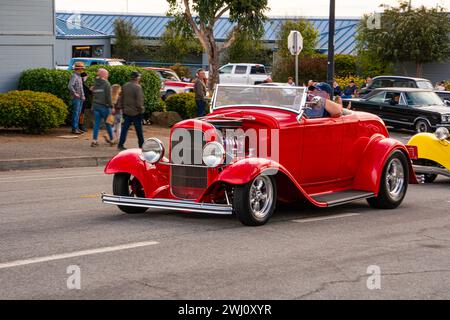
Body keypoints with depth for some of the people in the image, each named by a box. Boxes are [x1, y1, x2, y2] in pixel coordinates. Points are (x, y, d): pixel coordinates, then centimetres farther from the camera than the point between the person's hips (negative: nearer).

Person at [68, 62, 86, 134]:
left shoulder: (79, 76, 17)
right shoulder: (74, 76, -12)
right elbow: (70, 86, -24)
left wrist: (83, 95, 16)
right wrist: (75, 94, -21)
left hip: (80, 98, 9)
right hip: (76, 98, -9)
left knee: (78, 113, 10)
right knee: (75, 113, -8)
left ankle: (76, 128, 15)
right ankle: (74, 129, -7)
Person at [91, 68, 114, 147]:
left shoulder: (95, 84, 10)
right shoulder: (106, 84, -10)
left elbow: (93, 95, 16)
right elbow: (108, 96, -15)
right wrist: (111, 106, -11)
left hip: (96, 105, 5)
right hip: (104, 106, -5)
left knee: (97, 123, 5)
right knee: (108, 123, 7)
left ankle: (94, 140, -3)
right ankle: (111, 139, 16)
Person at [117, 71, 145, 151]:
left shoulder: (125, 86, 6)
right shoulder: (137, 87, -15)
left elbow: (121, 98, 11)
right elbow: (139, 100, -18)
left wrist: (120, 107, 16)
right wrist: (141, 109, -9)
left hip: (126, 111, 6)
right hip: (135, 112, -6)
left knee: (125, 128, 6)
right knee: (139, 129, 5)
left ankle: (121, 144, 0)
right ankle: (141, 145, 13)